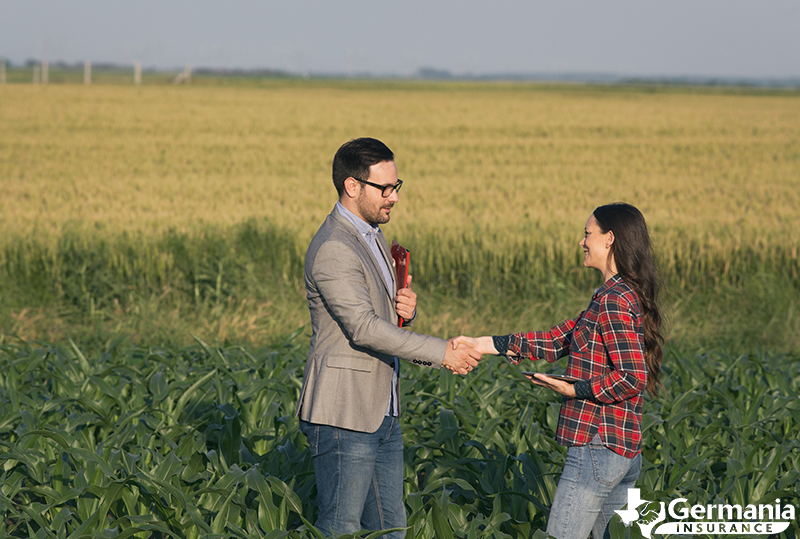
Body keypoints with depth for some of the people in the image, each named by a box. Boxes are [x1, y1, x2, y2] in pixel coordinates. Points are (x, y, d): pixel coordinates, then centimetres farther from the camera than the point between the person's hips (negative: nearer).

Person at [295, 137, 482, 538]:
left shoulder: (371, 235, 15)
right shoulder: (333, 249, -18)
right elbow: (363, 329, -26)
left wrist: (405, 309, -2)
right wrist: (441, 353, -24)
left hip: (381, 414, 10)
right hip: (344, 416, -10)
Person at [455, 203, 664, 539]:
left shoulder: (613, 302, -16)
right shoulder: (629, 296, 15)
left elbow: (632, 378, -23)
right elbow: (557, 340, 16)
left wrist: (574, 390, -15)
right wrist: (480, 345, 13)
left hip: (598, 447, -10)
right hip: (627, 450, 10)